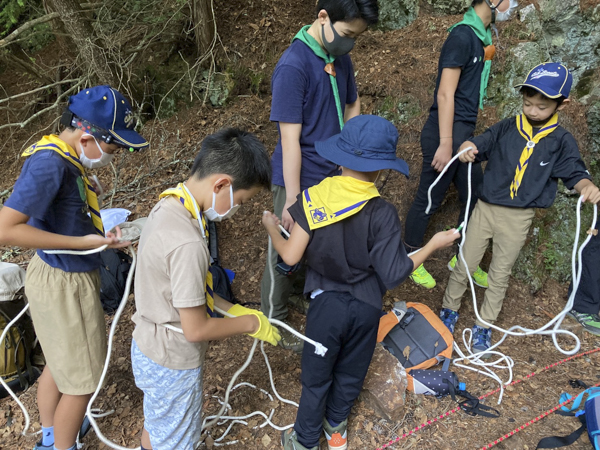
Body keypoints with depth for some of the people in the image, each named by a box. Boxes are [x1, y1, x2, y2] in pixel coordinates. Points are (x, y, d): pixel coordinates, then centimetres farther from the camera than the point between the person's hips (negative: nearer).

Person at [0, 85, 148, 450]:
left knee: (59, 363, 27)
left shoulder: (67, 156, 1)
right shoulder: (49, 163, -26)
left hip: (63, 277, 9)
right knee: (82, 379, 9)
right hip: (65, 285, -9)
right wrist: (84, 242, -28)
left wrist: (100, 235, 5)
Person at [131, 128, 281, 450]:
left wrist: (232, 308, 2)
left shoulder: (168, 205, -7)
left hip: (150, 346, 8)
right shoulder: (187, 244, -36)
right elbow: (196, 329, -27)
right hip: (172, 363, -8)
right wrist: (250, 323, -12)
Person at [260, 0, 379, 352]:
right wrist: (292, 200, -19)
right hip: (300, 180, -7)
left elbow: (352, 106, 16)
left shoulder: (341, 57, 2)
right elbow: (290, 140, -22)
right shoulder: (293, 67, -22)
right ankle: (274, 322, 30)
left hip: (333, 175, 7)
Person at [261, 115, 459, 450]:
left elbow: (291, 256, -15)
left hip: (326, 305, 0)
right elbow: (394, 274, -18)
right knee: (351, 373, 26)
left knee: (317, 377, 20)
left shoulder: (314, 197, -17)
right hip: (366, 309, 1)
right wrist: (434, 244, -5)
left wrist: (272, 230, 6)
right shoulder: (383, 214, -20)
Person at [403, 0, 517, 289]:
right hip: (446, 133, -9)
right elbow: (445, 94, -18)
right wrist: (445, 144, -20)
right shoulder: (462, 35, -14)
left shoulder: (482, 36, 13)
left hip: (464, 134, 9)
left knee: (474, 197, 13)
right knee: (429, 199, 2)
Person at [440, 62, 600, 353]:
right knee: (464, 264, 10)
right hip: (486, 207, 1)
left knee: (500, 274, 13)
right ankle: (449, 309, 32)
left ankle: (484, 324, 30)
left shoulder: (562, 141, -4)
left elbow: (575, 173, -3)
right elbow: (478, 145, -5)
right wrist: (467, 149, -29)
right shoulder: (507, 128, -3)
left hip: (519, 218, 0)